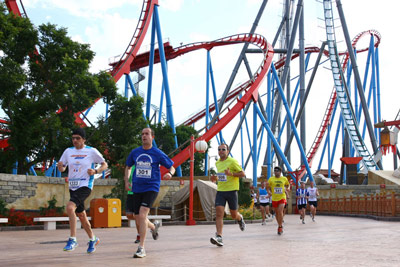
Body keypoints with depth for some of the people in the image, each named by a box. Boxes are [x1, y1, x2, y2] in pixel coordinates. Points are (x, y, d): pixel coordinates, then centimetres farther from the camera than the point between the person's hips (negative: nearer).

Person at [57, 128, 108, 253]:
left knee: (70, 207, -27)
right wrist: (60, 166, -8)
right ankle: (93, 239, 33)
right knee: (81, 215, 14)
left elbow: (105, 165, 4)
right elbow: (62, 169, 16)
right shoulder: (68, 151, 9)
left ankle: (73, 239, -18)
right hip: (72, 187, 6)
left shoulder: (91, 151, -4)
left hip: (85, 186, -6)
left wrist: (95, 171, -15)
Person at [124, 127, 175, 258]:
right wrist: (127, 180, 7)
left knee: (142, 215, -20)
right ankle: (154, 226, 44)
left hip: (151, 188, -4)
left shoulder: (158, 153, -3)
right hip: (137, 188, 5)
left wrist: (170, 174, -18)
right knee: (138, 219, 9)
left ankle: (141, 248, -12)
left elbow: (171, 167, 5)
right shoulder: (135, 152, 6)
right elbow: (128, 167, 22)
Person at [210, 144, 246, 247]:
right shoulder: (217, 163, 12)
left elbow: (243, 174, -8)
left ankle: (240, 218, 45)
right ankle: (219, 237, -17)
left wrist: (231, 174, -23)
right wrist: (216, 178, 6)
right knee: (219, 214, -13)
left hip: (231, 191, -4)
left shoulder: (232, 161, -8)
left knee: (234, 215, 9)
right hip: (220, 191, 4)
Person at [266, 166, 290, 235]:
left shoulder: (284, 179, 2)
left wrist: (287, 189, 0)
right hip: (274, 198, 2)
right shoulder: (271, 179, 1)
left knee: (280, 211, -19)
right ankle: (280, 225, 31)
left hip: (282, 198, -2)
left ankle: (280, 227, -7)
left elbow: (287, 184, 21)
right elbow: (268, 187, 5)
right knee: (276, 213, 11)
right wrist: (269, 191, -14)